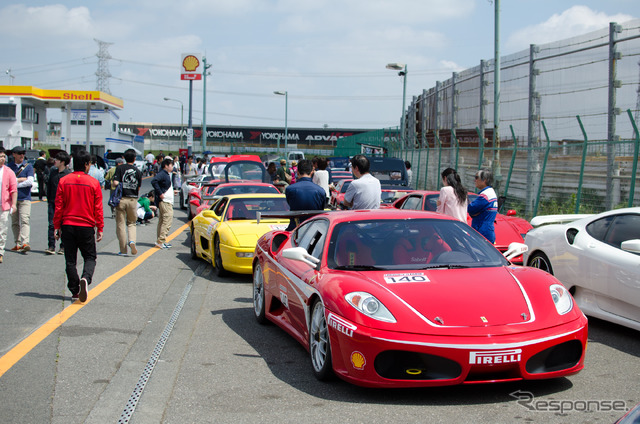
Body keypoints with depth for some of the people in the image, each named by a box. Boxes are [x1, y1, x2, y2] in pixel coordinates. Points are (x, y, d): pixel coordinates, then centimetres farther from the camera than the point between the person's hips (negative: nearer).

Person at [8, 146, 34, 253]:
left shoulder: (28, 166, 5)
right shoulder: (9, 167, 10)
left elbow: (30, 182, -7)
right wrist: (21, 179, -7)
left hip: (25, 198, -3)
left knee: (24, 220, -13)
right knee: (14, 222, 6)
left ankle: (25, 243, -22)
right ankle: (18, 243, 13)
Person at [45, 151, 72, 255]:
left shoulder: (68, 174, -7)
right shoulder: (53, 171, 9)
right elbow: (49, 185, 17)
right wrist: (49, 199, 13)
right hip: (53, 202, 4)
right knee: (52, 224, -1)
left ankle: (63, 247, 12)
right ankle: (51, 246, 0)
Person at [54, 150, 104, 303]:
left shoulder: (63, 181, -1)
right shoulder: (93, 182, -5)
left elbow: (58, 206, 0)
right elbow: (98, 208, -2)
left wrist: (57, 226, 8)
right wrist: (100, 228, 6)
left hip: (67, 226, 1)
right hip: (87, 226, -1)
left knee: (70, 260, 10)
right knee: (90, 257, 10)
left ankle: (75, 291, 9)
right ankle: (85, 278, -18)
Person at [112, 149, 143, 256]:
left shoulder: (120, 168, -4)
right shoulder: (138, 171, 4)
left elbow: (115, 183, -12)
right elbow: (138, 188, 8)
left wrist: (112, 185, 9)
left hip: (121, 199, -2)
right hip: (133, 199, 2)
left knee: (120, 224, 5)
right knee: (131, 223, 16)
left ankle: (123, 250, 6)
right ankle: (132, 241, -11)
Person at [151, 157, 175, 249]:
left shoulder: (168, 174, 18)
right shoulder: (162, 174, -12)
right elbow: (154, 181, -28)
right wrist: (160, 193, -25)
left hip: (168, 202, 11)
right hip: (164, 201, -11)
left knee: (162, 221, 13)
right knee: (167, 220, -13)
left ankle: (160, 241, 19)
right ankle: (161, 241, -15)